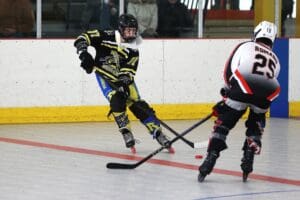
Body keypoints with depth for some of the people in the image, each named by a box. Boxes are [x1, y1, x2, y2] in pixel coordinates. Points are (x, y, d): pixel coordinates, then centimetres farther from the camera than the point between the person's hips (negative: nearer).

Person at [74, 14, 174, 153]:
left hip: (123, 79, 3)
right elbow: (84, 38, -22)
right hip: (104, 76, -3)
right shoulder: (107, 37, -20)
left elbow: (128, 71, -17)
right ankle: (126, 134, -13)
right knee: (116, 101, -25)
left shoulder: (133, 49, -11)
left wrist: (124, 82, -36)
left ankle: (158, 134, -1)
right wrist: (83, 53, -38)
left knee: (138, 105, -6)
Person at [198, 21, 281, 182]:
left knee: (222, 125, 6)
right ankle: (247, 165, 15)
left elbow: (230, 69, 11)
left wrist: (229, 89, 22)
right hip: (265, 96, 3)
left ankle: (210, 160, -6)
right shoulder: (275, 59, 35)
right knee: (255, 127, 28)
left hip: (242, 90, -3)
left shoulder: (245, 46, 23)